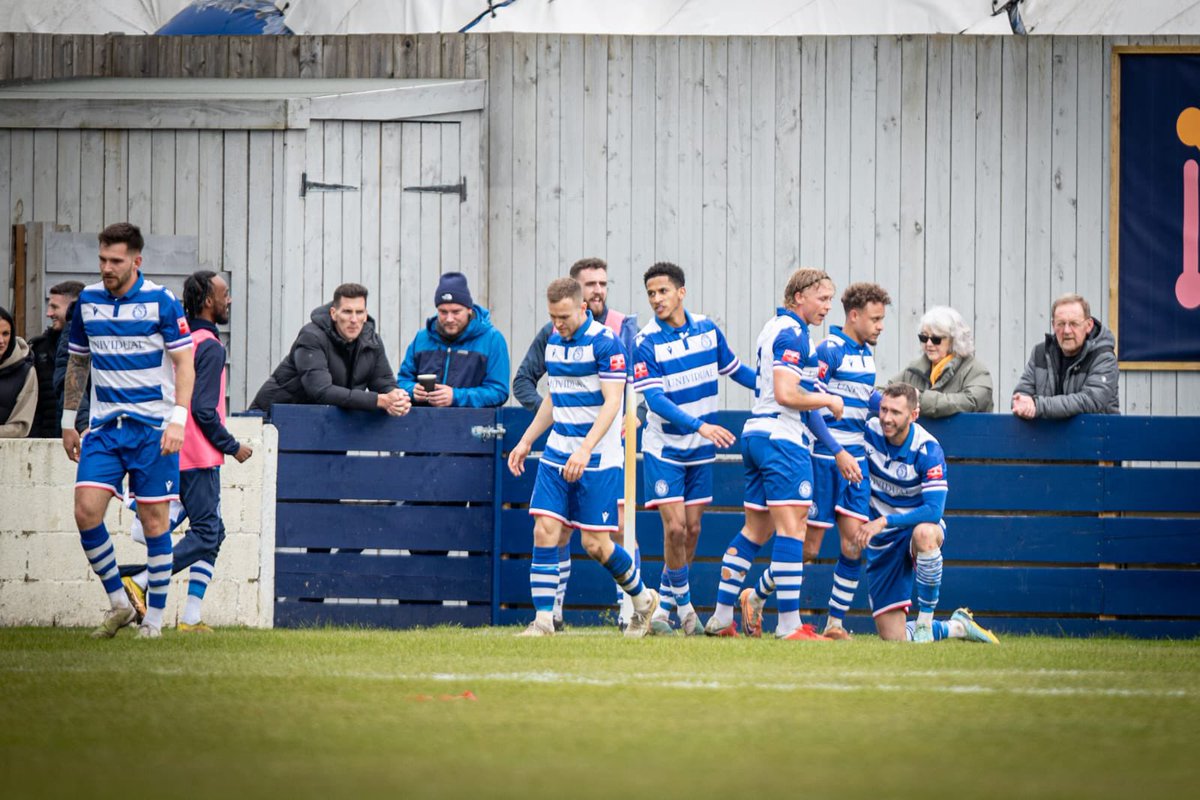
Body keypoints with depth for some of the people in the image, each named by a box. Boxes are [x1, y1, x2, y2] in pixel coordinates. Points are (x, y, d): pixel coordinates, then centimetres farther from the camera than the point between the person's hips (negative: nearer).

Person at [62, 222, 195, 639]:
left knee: (153, 520, -1)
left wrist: (178, 419, -19)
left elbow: (184, 363, -7)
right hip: (104, 426, 4)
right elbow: (77, 362, 18)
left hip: (153, 426, -4)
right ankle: (119, 604, 4)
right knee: (86, 510, -11)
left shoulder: (160, 301, -7)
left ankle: (153, 618, 9)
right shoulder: (87, 300, 7)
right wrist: (68, 422, 18)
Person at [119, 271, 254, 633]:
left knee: (212, 533, 11)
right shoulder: (210, 347, -13)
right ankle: (138, 580, -16)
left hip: (174, 454, 9)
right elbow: (204, 409, -19)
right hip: (200, 457, -9)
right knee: (206, 534, -7)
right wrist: (233, 447, -7)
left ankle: (191, 618, 6)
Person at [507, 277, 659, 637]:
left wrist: (585, 450, -27)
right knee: (545, 531, -6)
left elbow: (612, 403, -19)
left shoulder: (605, 343, -13)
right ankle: (543, 619, -3)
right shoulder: (554, 342, 9)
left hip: (597, 457, -6)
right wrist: (526, 441, 21)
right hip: (556, 454, 6)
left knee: (596, 544, -3)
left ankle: (643, 598, 21)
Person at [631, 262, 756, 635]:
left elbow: (734, 369, 16)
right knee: (675, 527, -12)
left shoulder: (707, 329, -1)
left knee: (692, 529, 5)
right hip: (663, 447, -4)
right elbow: (654, 399, -22)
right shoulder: (646, 342, -14)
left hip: (699, 449, 4)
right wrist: (700, 425, -32)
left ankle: (664, 604, 18)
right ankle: (683, 604, 5)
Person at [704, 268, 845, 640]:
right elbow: (786, 394, -21)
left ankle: (722, 617, 14)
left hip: (756, 434, 10)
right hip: (782, 437, -10)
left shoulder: (774, 328, 19)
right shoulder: (791, 333, -12)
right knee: (791, 527, -11)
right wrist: (828, 400, -8)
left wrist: (810, 373, 20)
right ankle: (790, 624, -15)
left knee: (755, 530, 13)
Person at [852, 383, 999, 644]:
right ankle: (957, 627, 28)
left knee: (924, 532, -44)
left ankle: (925, 622, -28)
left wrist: (884, 521, -35)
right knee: (892, 639, -2)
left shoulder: (927, 450, -21)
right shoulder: (870, 432, -9)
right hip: (883, 543, 4)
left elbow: (934, 510, -30)